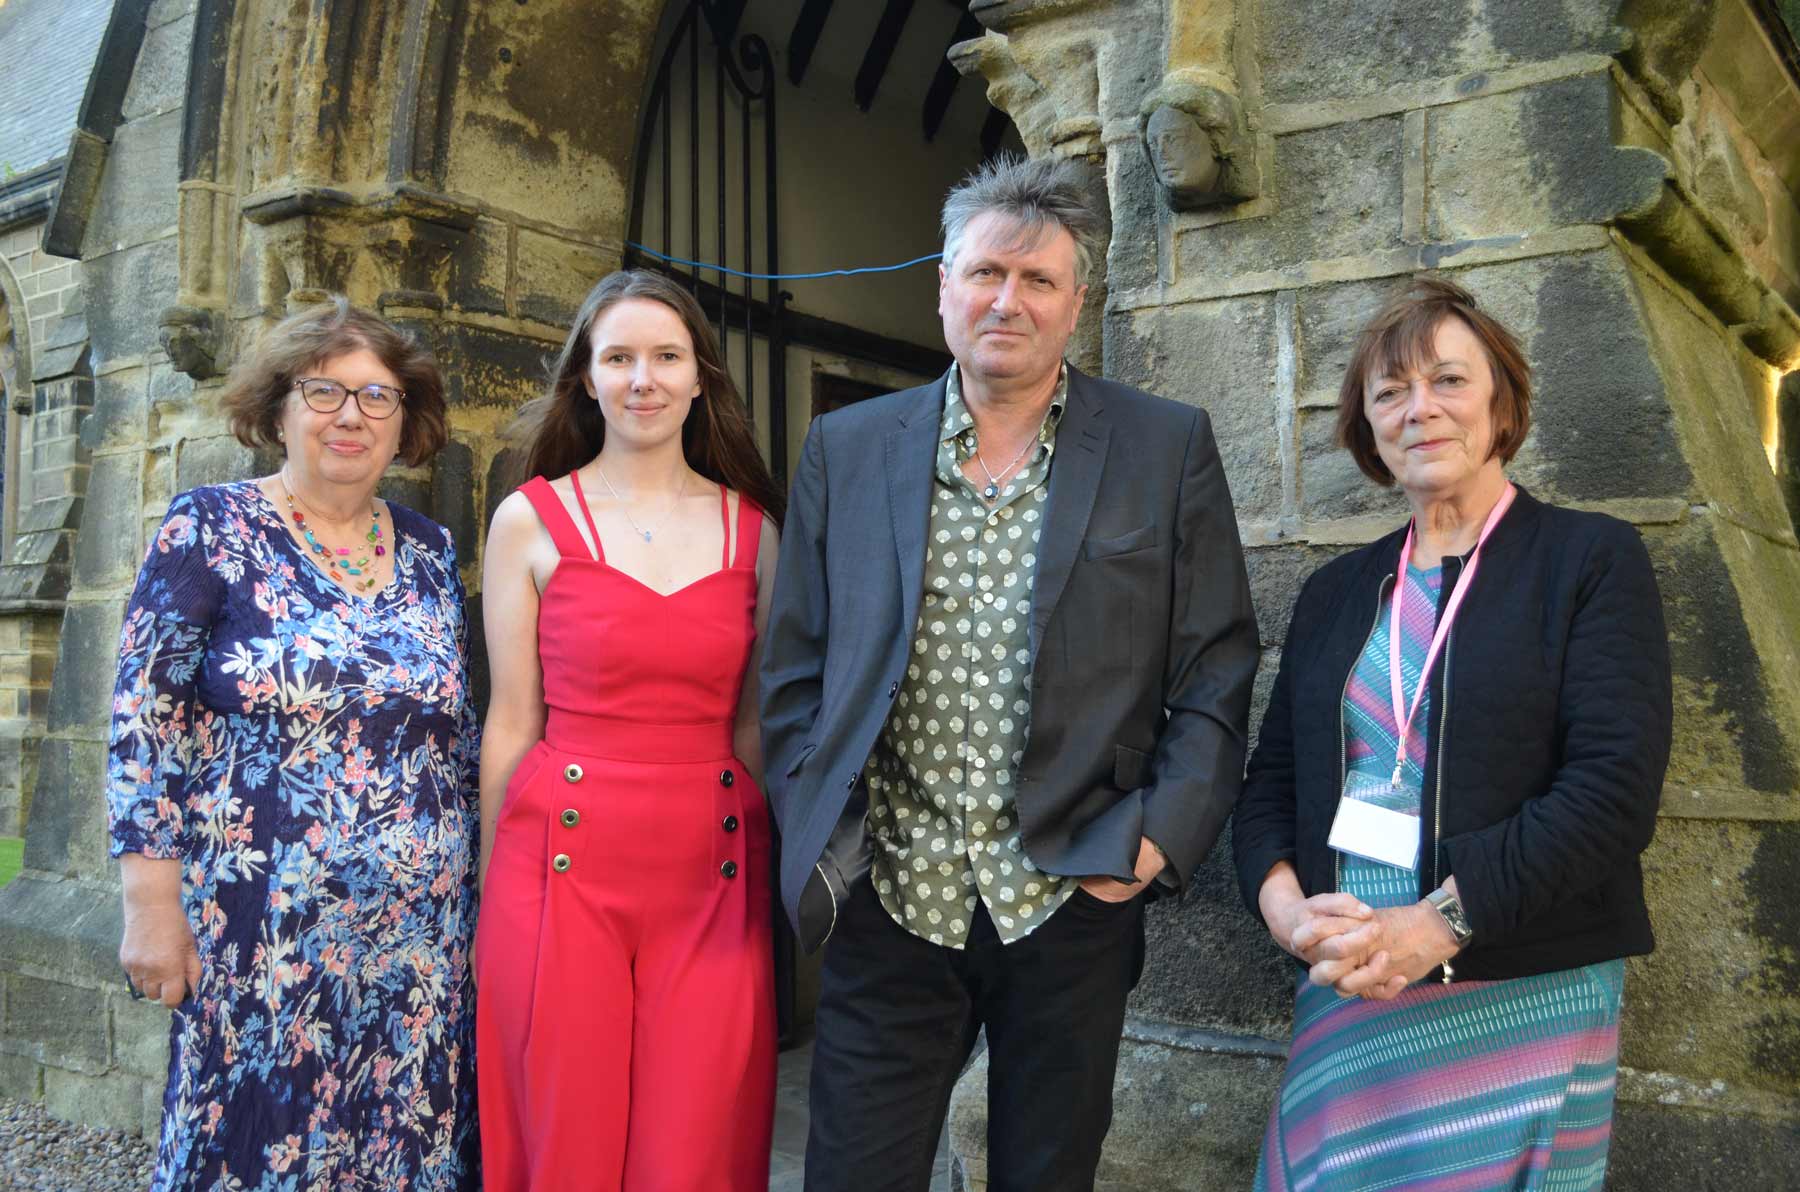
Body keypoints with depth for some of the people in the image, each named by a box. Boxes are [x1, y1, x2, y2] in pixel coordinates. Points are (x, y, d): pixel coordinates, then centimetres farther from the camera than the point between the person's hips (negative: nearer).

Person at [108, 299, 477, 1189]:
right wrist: (153, 904, -10)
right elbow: (144, 724, -6)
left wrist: (471, 893, 12)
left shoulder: (430, 552, 8)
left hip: (420, 940, 4)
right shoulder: (210, 530, -4)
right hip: (260, 936, -4)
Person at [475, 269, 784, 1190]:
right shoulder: (530, 520, 1)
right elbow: (511, 722, 3)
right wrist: (493, 889, 5)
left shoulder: (753, 528, 6)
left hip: (711, 873, 2)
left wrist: (765, 866, 11)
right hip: (567, 862, -1)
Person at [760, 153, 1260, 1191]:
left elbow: (1217, 668, 1)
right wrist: (817, 834, -2)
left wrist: (1164, 839, -9)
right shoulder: (848, 448, 5)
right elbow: (796, 669, 7)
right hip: (889, 901, 1)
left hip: (1072, 902, 0)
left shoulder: (1169, 447, 0)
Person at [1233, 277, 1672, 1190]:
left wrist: (1441, 923, -19)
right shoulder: (1336, 591, 12)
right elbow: (1272, 777, 11)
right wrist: (1283, 901, -9)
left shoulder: (1590, 557, -2)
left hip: (1520, 1003, -3)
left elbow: (1616, 785, -12)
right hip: (1345, 1001, 4)